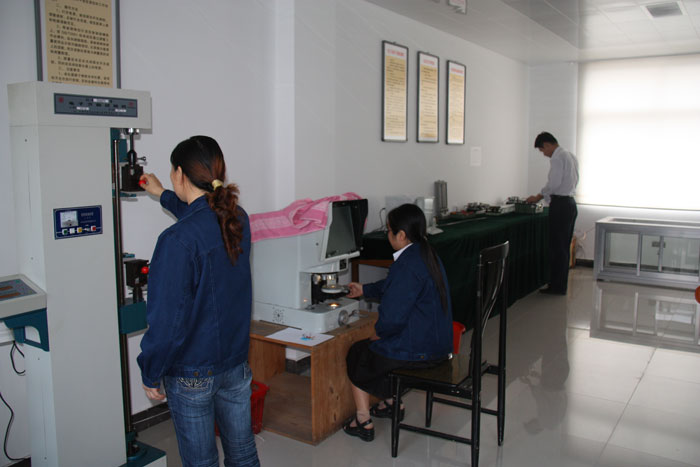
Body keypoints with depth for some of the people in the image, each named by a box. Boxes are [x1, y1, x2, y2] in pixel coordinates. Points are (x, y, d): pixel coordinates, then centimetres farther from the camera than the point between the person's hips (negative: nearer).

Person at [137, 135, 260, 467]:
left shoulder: (178, 240, -24)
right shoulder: (238, 219, -3)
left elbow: (166, 319, -22)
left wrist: (150, 375, -6)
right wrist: (163, 195, 37)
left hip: (191, 374, -6)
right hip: (237, 362, 6)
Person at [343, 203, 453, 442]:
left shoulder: (407, 265, -24)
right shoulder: (428, 255, 7)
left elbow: (392, 317, -25)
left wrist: (378, 332, -4)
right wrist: (365, 290, 33)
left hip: (416, 350, -9)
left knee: (356, 354, 12)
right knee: (372, 347, 28)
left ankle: (363, 421, 22)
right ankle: (392, 403, 38)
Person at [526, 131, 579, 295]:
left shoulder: (557, 157, -12)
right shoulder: (570, 156, 17)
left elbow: (554, 183, -19)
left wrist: (538, 196, -6)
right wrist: (546, 196, 17)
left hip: (560, 205, -10)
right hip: (570, 202, 10)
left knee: (557, 247, -4)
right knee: (564, 247, 13)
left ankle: (557, 286, 1)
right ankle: (560, 286, 19)